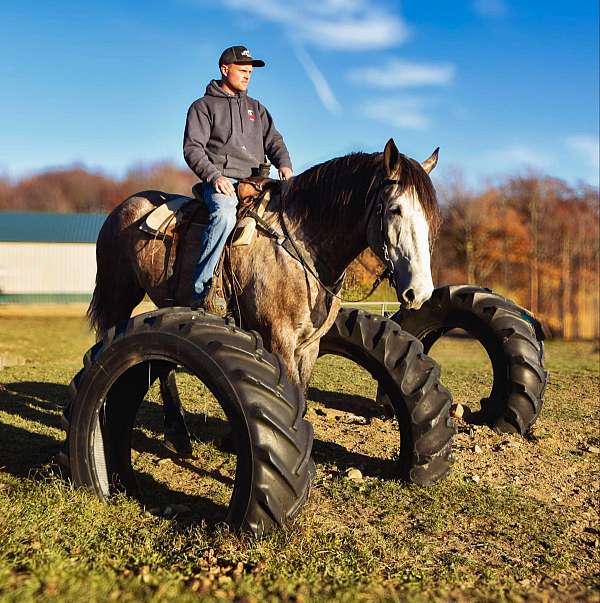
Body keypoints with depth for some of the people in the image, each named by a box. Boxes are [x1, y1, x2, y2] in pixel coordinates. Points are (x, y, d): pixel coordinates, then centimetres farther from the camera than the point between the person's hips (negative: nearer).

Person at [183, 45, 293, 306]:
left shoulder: (256, 108, 28)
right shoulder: (204, 106, 11)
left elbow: (273, 140, 21)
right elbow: (192, 148, 1)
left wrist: (284, 164, -2)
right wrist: (213, 175, -16)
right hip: (221, 181, -5)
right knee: (224, 215, -36)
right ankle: (200, 290, -36)